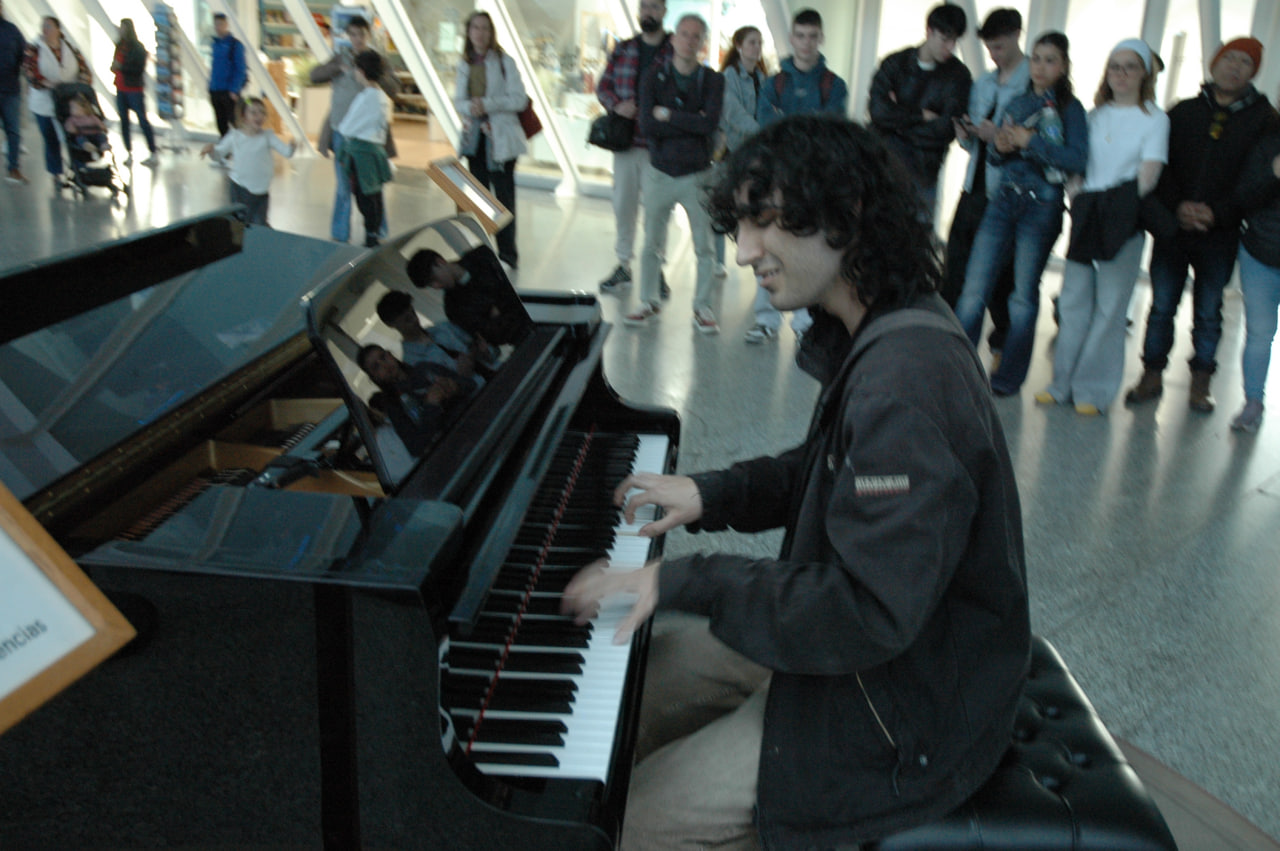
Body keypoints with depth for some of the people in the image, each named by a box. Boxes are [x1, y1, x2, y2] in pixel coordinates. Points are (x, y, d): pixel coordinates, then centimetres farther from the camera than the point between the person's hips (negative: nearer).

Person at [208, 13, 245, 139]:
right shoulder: (215, 43, 12)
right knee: (221, 124, 11)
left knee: (234, 122, -7)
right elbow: (213, 68, 18)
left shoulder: (235, 44, -7)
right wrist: (210, 88, 12)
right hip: (215, 91, 7)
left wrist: (234, 90, -17)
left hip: (229, 92, -7)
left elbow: (240, 70, -10)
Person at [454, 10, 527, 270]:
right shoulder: (465, 64, 11)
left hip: (500, 137, -5)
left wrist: (487, 104, -18)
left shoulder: (504, 62, -4)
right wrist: (469, 108, -11)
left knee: (504, 195, -5)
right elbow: (458, 100, 12)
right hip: (474, 134, 5)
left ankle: (507, 252, 0)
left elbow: (519, 98, -10)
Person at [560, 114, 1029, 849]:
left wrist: (682, 583, -27)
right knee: (646, 679, 14)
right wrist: (712, 495, 3)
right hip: (881, 633, 10)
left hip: (908, 708, -9)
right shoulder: (887, 331, 1)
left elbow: (869, 613, -33)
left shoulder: (903, 383, -32)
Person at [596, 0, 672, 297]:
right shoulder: (623, 49, 11)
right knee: (623, 204, 8)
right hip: (624, 141, 3)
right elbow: (603, 86, 11)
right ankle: (623, 265, 19)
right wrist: (617, 105, -8)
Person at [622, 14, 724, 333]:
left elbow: (711, 124, -18)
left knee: (704, 246, 2)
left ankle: (702, 307, 14)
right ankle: (649, 303, 20)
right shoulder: (654, 75, 0)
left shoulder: (713, 80, -2)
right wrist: (692, 124, -14)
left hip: (697, 174, -1)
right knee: (652, 243, 7)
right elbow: (646, 124, -13)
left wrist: (668, 115, -13)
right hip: (660, 172, 1)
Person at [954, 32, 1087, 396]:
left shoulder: (1070, 109, 0)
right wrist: (1000, 147, -3)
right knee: (974, 288, -3)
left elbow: (1078, 161, -13)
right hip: (1004, 199, 4)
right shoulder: (1018, 103, 13)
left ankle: (1009, 376, 14)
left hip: (1042, 206, -4)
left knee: (1024, 294, 3)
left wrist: (1031, 141, -15)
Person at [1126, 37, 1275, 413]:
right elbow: (1161, 167, 1)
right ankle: (1152, 375, 16)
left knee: (1208, 312, 7)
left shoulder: (1264, 120, 2)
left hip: (1220, 233, -1)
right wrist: (1177, 206, -15)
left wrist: (1215, 213, -16)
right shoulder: (1183, 112, 7)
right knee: (1161, 306, 5)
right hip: (1172, 227, 1)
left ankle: (1200, 383, 18)